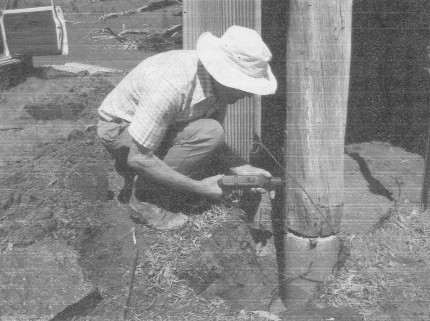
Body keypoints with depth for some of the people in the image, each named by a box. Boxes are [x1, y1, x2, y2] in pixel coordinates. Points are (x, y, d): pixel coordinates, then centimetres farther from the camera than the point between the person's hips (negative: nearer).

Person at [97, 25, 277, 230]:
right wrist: (199, 187, -29)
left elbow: (215, 142, -1)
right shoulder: (173, 85, -37)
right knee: (207, 133, -26)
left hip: (158, 126, 8)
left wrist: (241, 169, -17)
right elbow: (138, 158, -31)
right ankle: (144, 196, -12)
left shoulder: (218, 81, -12)